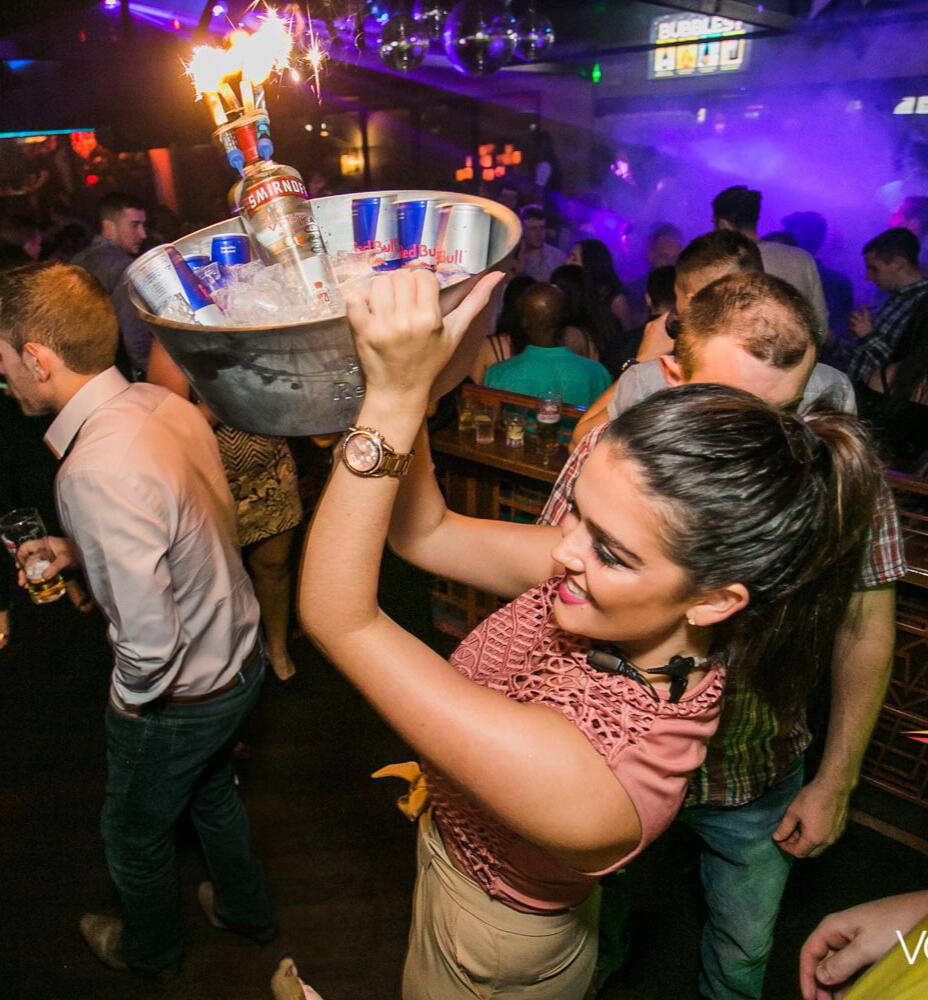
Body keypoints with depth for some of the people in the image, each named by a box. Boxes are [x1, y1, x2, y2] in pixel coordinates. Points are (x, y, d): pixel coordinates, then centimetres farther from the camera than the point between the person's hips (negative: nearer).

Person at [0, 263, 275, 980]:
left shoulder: (98, 471, -35)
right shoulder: (164, 402, -9)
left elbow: (150, 641, -33)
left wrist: (132, 698, -12)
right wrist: (82, 550, 9)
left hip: (180, 699, -7)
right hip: (241, 658, 7)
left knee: (135, 835, 24)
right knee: (211, 793, 33)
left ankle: (148, 950, 56)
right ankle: (246, 909, 60)